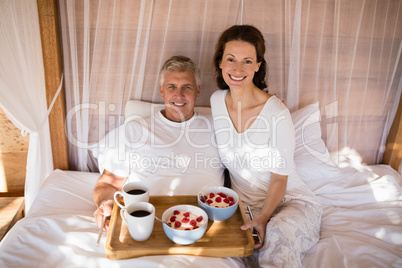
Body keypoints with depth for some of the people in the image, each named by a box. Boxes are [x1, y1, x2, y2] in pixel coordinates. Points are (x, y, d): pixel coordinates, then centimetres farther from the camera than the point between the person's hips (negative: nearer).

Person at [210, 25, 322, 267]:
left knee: (278, 233, -37)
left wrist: (263, 217, -22)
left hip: (290, 200, -4)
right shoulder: (217, 101, -4)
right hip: (245, 203, 5)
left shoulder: (277, 113, -21)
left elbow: (280, 177, -12)